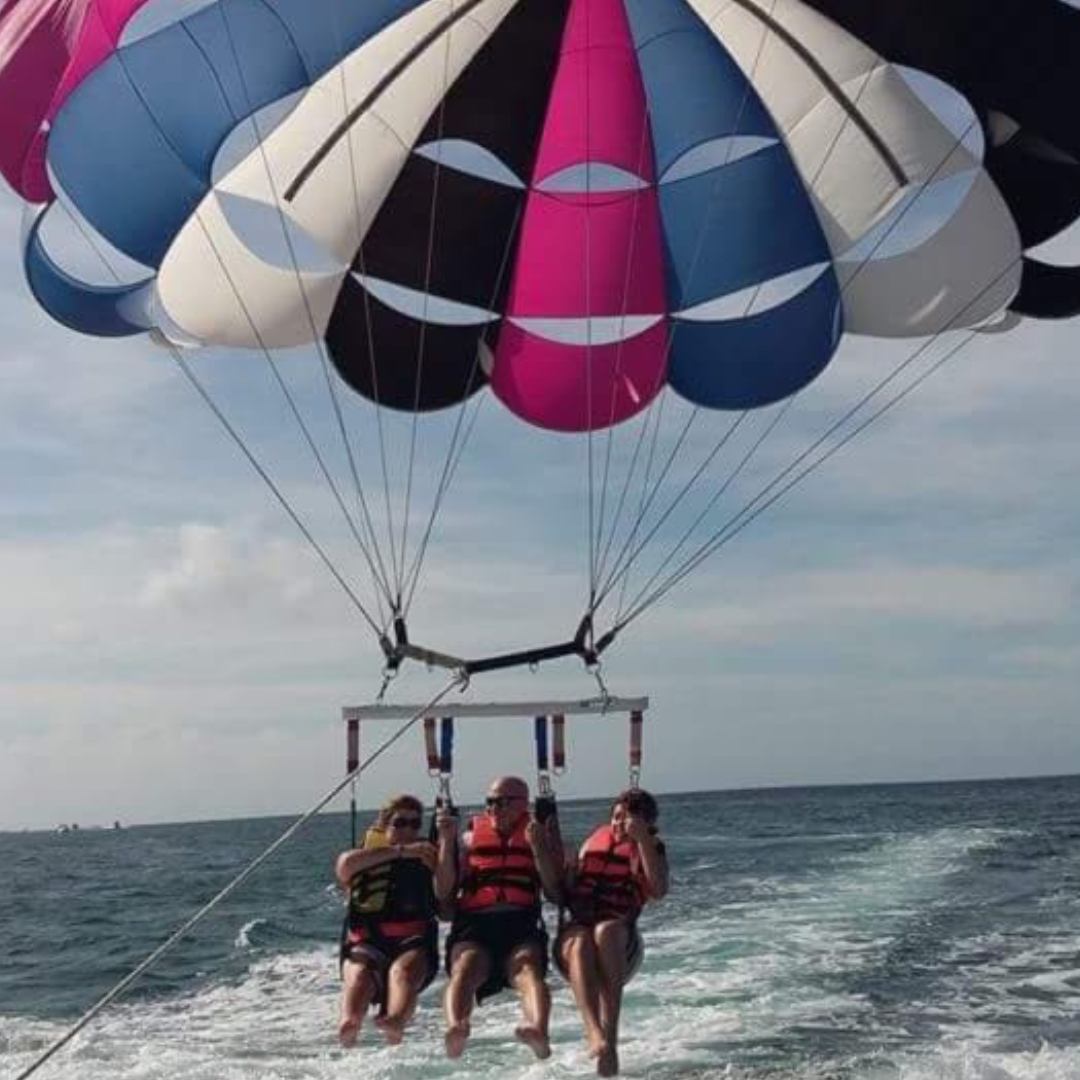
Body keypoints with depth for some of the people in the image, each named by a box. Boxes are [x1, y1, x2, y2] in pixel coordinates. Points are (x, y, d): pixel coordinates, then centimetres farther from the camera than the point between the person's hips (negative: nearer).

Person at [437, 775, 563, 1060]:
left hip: (523, 927, -1)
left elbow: (555, 892, 7)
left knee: (527, 968, -34)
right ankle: (455, 1030, -59)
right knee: (465, 967, -33)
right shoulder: (472, 837, 23)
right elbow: (445, 893, 14)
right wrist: (446, 842, 5)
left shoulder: (540, 836, 21)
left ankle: (538, 1030, -62)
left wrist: (537, 846, -3)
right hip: (473, 925, 1)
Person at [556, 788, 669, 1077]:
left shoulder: (650, 850, 10)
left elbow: (659, 890, -12)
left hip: (619, 938, -2)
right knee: (580, 942, -35)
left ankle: (610, 1035, -47)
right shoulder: (596, 840, 19)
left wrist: (642, 839, -14)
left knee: (606, 931, -38)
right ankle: (595, 1035, -56)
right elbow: (566, 892, 28)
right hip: (573, 933, 2)